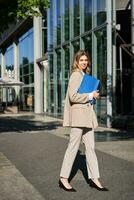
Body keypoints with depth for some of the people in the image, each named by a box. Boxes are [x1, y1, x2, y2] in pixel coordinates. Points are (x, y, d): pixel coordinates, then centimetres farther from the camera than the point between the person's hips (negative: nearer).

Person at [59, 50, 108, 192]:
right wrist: (91, 95, -12)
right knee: (73, 147, -3)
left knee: (90, 147, 8)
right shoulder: (75, 75, -10)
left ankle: (94, 179, 15)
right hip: (78, 115, -9)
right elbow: (73, 96, -20)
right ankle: (63, 179, 8)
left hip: (87, 115, 9)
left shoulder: (85, 75, 19)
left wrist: (93, 95, 14)